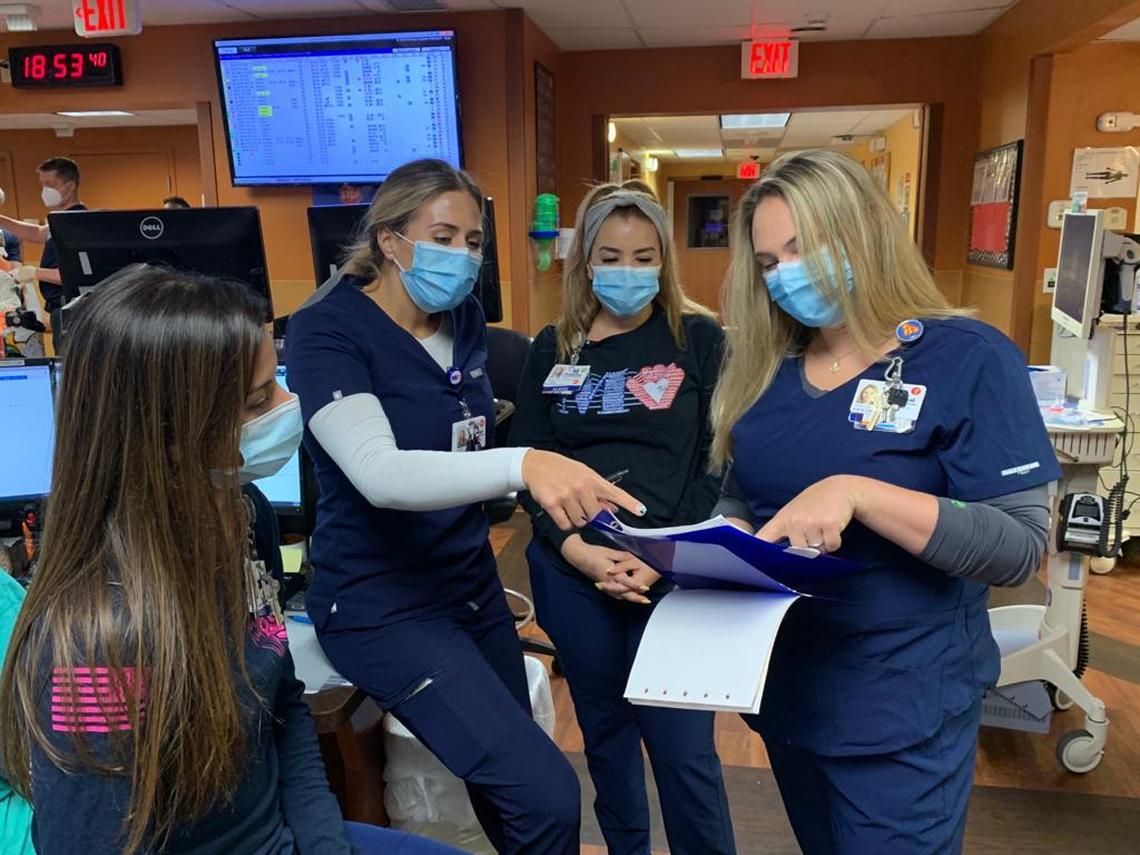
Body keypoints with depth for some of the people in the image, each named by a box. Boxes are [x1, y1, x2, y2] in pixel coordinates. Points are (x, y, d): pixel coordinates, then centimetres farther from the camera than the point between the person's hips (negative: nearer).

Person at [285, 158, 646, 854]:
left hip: (473, 584, 7)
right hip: (383, 605, -7)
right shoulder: (326, 329, -18)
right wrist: (521, 464, -49)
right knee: (545, 794, -14)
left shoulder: (465, 320, 3)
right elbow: (379, 474, -35)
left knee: (509, 778, 22)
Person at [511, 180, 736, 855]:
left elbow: (719, 462, -4)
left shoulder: (701, 339, 0)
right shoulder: (553, 349, 6)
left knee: (685, 751, 1)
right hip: (573, 574, 3)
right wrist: (577, 549, -12)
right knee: (605, 735, 17)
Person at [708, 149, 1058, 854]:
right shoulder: (768, 369, 4)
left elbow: (1020, 546, -19)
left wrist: (857, 494, -31)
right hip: (781, 687, 6)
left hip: (900, 712, -5)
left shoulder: (970, 358, -14)